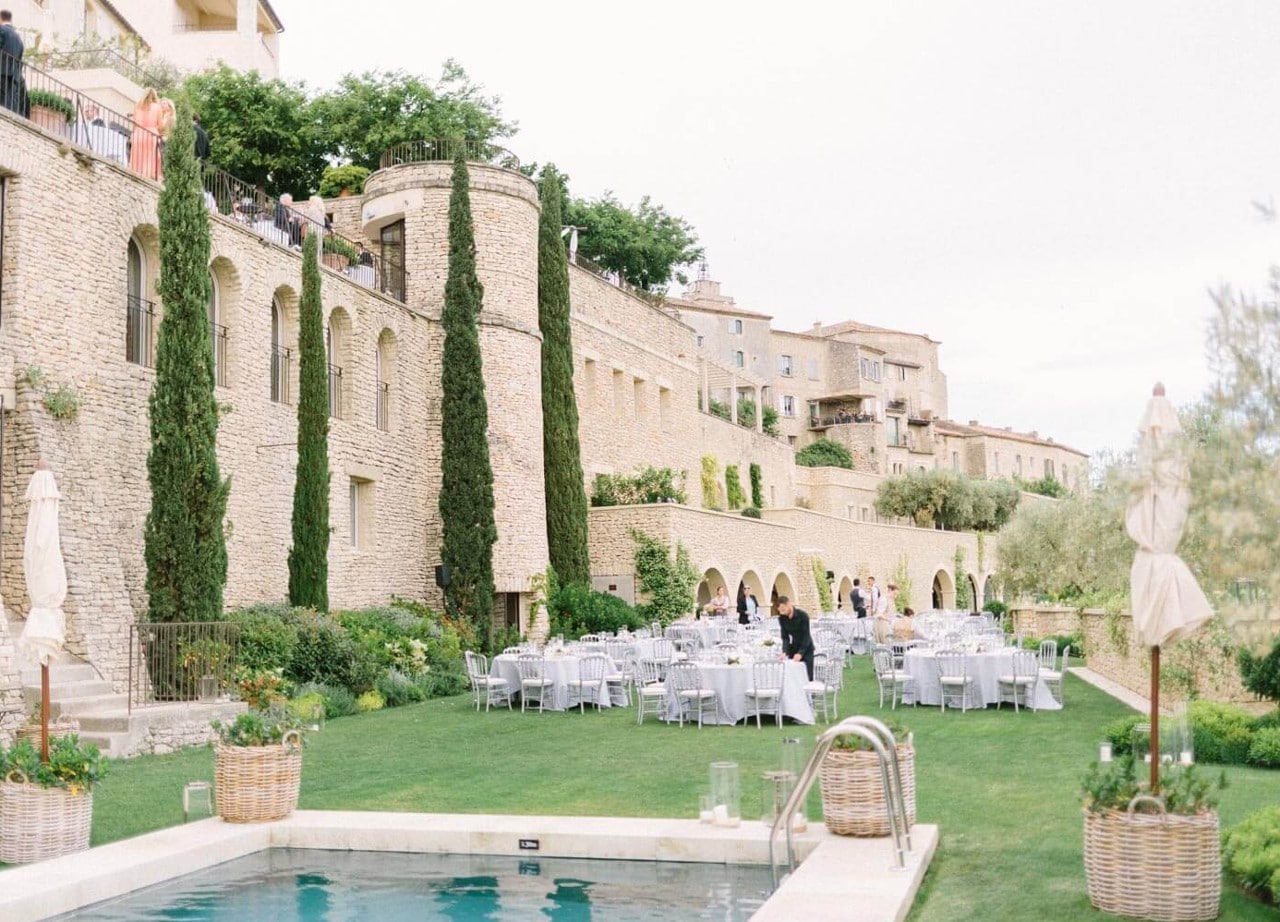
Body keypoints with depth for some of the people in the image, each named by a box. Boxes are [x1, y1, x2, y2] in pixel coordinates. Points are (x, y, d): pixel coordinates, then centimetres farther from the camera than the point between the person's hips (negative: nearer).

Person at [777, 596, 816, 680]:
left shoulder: (802, 615, -19)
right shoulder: (783, 619, -5)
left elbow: (806, 636, -19)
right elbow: (785, 637, -5)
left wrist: (800, 653, -26)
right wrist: (784, 652, -21)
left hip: (806, 649, -4)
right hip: (793, 648, 4)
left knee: (808, 677, -7)